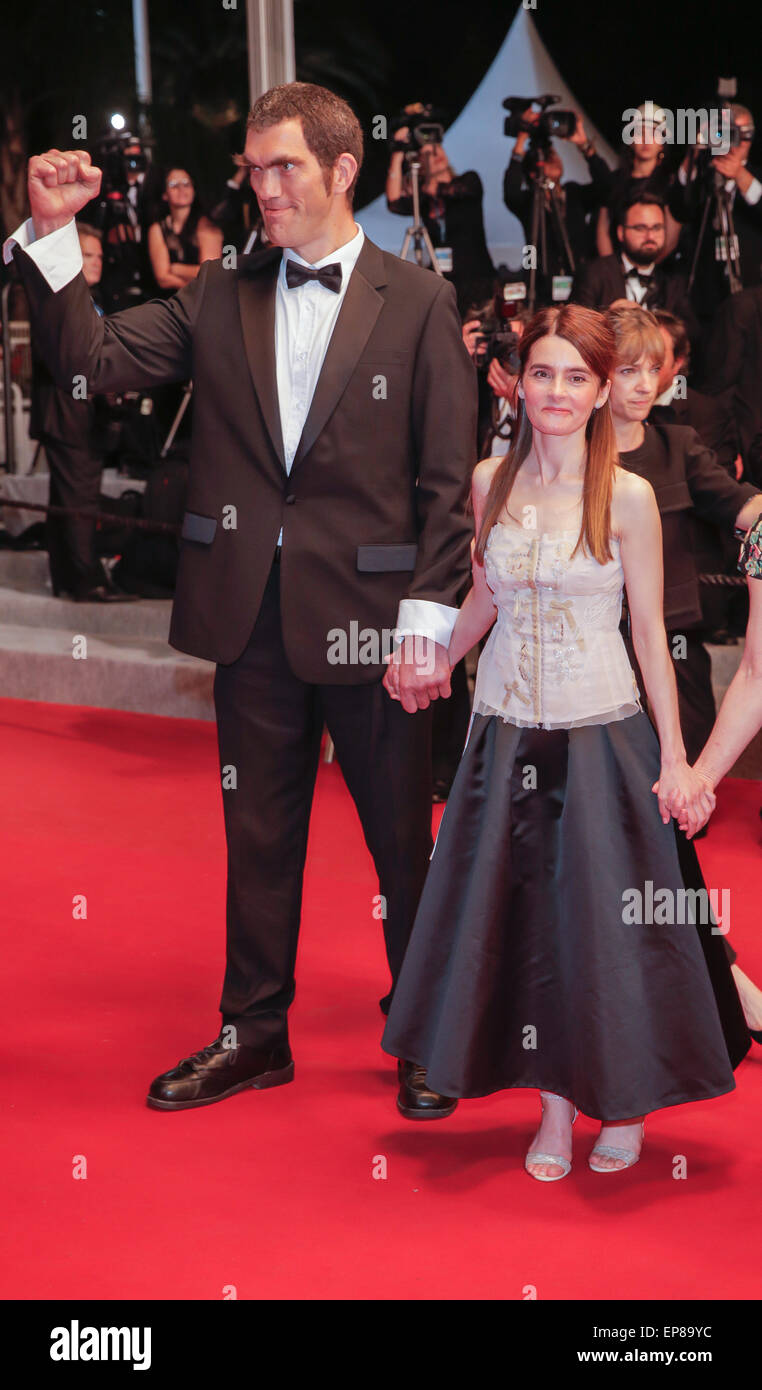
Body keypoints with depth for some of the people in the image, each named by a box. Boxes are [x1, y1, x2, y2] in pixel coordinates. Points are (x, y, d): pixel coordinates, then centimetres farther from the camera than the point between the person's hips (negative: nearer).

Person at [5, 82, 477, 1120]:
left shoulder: (418, 304, -2)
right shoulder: (220, 298, 8)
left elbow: (448, 481, -4)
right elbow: (90, 356, 3)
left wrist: (429, 621, -10)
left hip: (371, 616, -3)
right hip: (253, 616, 3)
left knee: (404, 839, 8)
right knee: (258, 836, 14)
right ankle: (255, 1032, 29)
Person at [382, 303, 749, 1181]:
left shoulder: (627, 498, -7)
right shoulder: (490, 483, 3)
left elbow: (651, 633, -4)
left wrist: (675, 760, -5)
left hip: (601, 736, -3)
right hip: (506, 734, 3)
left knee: (604, 918, 4)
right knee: (523, 917, 7)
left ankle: (624, 1103, 24)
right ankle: (555, 1106, 22)